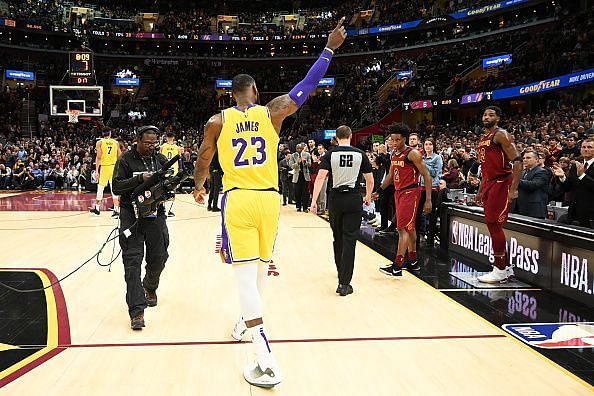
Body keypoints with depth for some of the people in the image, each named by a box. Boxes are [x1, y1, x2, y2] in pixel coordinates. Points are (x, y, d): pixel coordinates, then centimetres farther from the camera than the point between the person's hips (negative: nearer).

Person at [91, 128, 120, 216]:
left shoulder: (99, 142, 0)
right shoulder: (116, 142, 6)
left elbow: (98, 157, -7)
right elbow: (119, 157, 5)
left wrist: (96, 170, -6)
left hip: (104, 166, -1)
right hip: (114, 167, 2)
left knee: (100, 187, 12)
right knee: (114, 188, 1)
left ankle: (97, 208, 23)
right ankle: (116, 209, -6)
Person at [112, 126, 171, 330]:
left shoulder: (160, 159, 7)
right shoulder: (126, 160, -4)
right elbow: (116, 187, -11)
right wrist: (139, 178, -23)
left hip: (155, 215, 4)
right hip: (131, 216, -4)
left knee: (158, 258, 10)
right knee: (132, 261, -9)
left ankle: (150, 288, 43)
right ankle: (136, 311, -11)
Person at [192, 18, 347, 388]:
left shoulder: (218, 121, 2)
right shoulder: (273, 112, 2)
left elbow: (203, 163, 11)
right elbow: (306, 87, 8)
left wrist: (199, 188, 32)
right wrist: (329, 49, 17)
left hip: (238, 200, -2)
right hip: (269, 199, 2)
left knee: (245, 274, -5)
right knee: (260, 267, 21)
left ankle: (267, 362, -13)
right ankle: (249, 321, 44)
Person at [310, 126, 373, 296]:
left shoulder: (330, 155, -1)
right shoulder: (360, 154, 1)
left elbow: (320, 177, -11)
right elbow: (370, 180, 5)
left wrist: (314, 201, -12)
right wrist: (368, 197, 22)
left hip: (336, 199, 1)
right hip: (354, 200, -1)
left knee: (338, 238, 19)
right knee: (349, 240, -2)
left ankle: (342, 272, 39)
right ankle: (344, 283, -8)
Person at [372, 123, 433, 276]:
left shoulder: (413, 153, -14)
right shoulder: (394, 154, 11)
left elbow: (426, 175, -14)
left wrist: (428, 200, -18)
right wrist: (379, 191, 19)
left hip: (410, 193, -8)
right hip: (399, 192, 8)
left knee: (403, 228, -11)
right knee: (409, 228, 15)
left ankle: (397, 267, -10)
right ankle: (413, 261, 25)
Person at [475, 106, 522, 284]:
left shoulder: (501, 135, -10)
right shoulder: (483, 138, 17)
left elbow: (517, 161, -17)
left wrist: (513, 189, -24)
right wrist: (480, 191, 22)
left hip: (501, 184, -9)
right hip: (489, 184, 9)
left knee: (494, 225, -9)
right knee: (492, 225, 10)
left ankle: (500, 271, 0)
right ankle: (506, 268, 20)